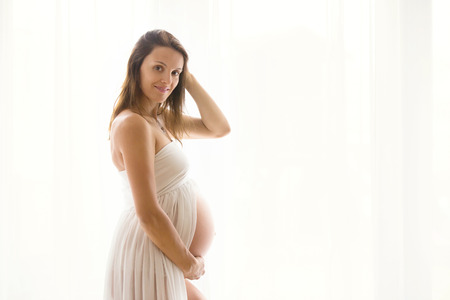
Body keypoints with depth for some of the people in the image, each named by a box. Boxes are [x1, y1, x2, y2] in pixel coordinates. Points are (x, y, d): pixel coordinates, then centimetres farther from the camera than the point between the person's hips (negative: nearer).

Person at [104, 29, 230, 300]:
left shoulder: (162, 119, 9)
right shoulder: (133, 123, -20)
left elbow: (219, 128, 12)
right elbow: (148, 214, -23)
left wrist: (188, 79, 4)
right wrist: (190, 264, -12)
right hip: (149, 256, -9)